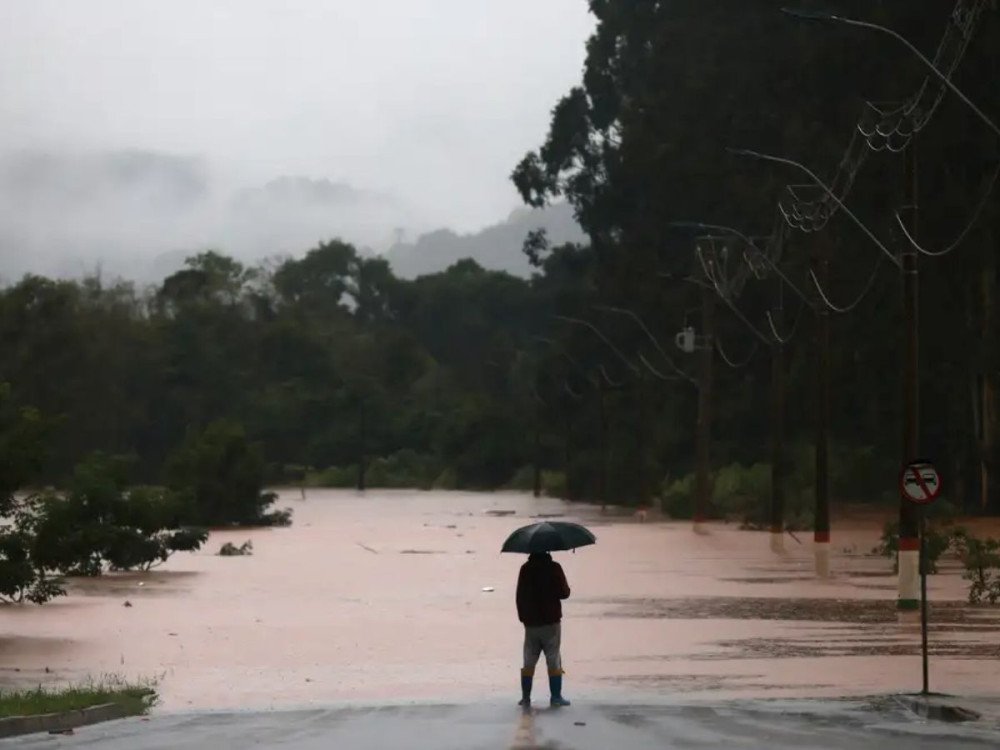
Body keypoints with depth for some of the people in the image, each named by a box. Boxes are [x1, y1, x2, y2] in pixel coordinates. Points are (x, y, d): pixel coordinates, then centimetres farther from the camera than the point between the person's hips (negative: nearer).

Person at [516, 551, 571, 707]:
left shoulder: (525, 569, 2)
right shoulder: (554, 568, -10)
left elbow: (519, 595, 5)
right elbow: (564, 593, -10)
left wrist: (522, 617, 14)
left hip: (530, 622, 3)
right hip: (551, 622, -3)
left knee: (529, 662, 9)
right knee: (554, 661, 2)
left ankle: (525, 697, 8)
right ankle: (556, 697, 1)